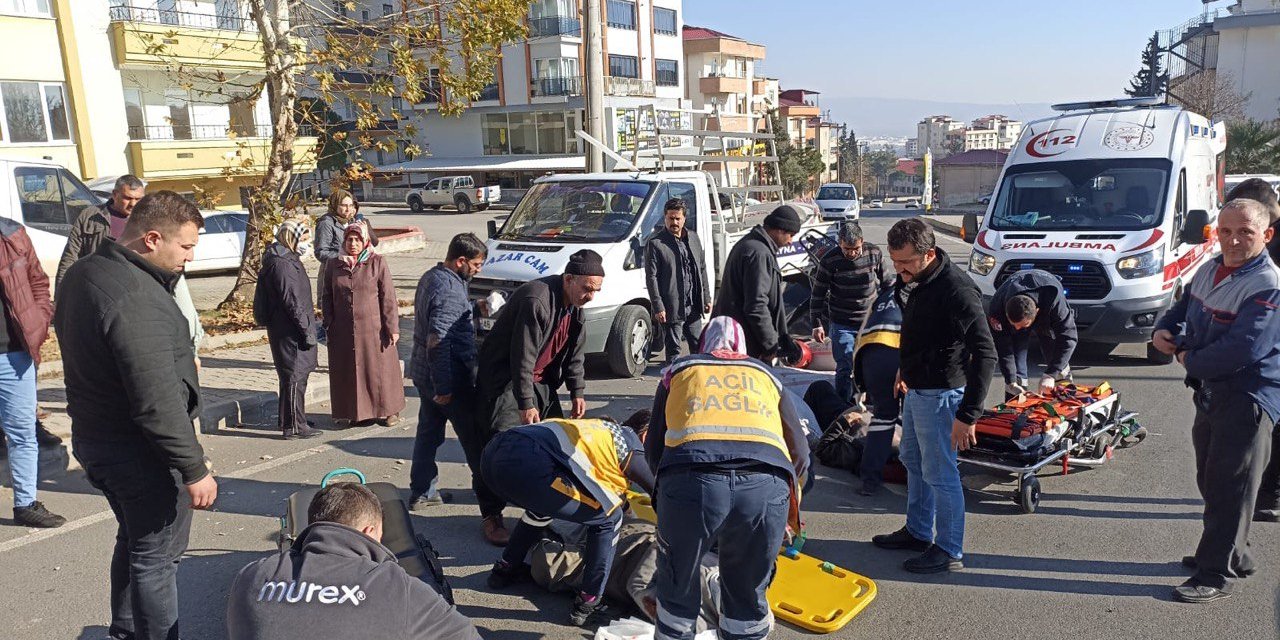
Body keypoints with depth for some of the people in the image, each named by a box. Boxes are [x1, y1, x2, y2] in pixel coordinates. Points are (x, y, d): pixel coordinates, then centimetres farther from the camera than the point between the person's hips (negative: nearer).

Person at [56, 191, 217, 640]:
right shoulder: (137, 299, -28)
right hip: (139, 451, -10)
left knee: (134, 541, 26)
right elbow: (158, 401, -29)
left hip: (93, 436, 10)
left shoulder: (83, 274, 5)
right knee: (156, 558, 4)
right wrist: (193, 468, -22)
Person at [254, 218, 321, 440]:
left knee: (294, 376, 18)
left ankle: (289, 421, 29)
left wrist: (309, 326, 19)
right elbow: (293, 302, -21)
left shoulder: (288, 259, 15)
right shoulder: (283, 264, -18)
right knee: (294, 376, -4)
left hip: (285, 330, 10)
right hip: (290, 332, -10)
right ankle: (294, 426, 3)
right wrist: (307, 330, -19)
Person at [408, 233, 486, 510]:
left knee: (429, 430, 15)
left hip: (423, 372, 10)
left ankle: (422, 492, 22)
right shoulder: (450, 291, -23)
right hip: (447, 376, -10)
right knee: (473, 433, 5)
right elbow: (437, 342, -27)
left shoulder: (431, 277, 9)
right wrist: (443, 386, -25)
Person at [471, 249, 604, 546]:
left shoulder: (574, 305, 1)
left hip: (542, 381, 9)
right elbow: (522, 357, -28)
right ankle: (491, 516, 0)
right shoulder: (536, 301, -28)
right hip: (505, 379, -9)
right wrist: (526, 404, -27)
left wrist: (577, 391, 6)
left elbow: (574, 351, 11)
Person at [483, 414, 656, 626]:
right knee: (608, 518, 10)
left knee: (545, 503, 39)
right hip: (529, 465, -9)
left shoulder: (605, 429, 32)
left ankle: (506, 568, 43)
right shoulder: (630, 444, 13)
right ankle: (589, 602, 12)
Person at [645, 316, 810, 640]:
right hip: (767, 487, 2)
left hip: (689, 482, -1)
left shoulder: (679, 369, 31)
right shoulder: (765, 374, 34)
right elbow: (799, 453, 33)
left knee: (677, 590, 22)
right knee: (749, 594, 23)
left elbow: (653, 448, 29)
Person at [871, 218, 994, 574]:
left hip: (940, 394, -10)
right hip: (916, 389, 10)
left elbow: (985, 355, -26)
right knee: (913, 460, 21)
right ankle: (918, 532, 38)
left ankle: (949, 551, 17)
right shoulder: (914, 279, 2)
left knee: (939, 473, 1)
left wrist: (967, 415, -27)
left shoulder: (957, 291, -26)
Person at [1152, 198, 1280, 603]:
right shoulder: (1210, 270, 7)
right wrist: (1164, 330, -1)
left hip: (1247, 398, -9)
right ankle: (1234, 555, 35)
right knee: (1210, 480, 18)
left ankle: (1217, 574, 7)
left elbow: (1240, 351, -28)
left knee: (1228, 487, -2)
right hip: (1209, 392, 9)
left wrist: (1189, 360, -12)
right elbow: (1184, 307, 21)